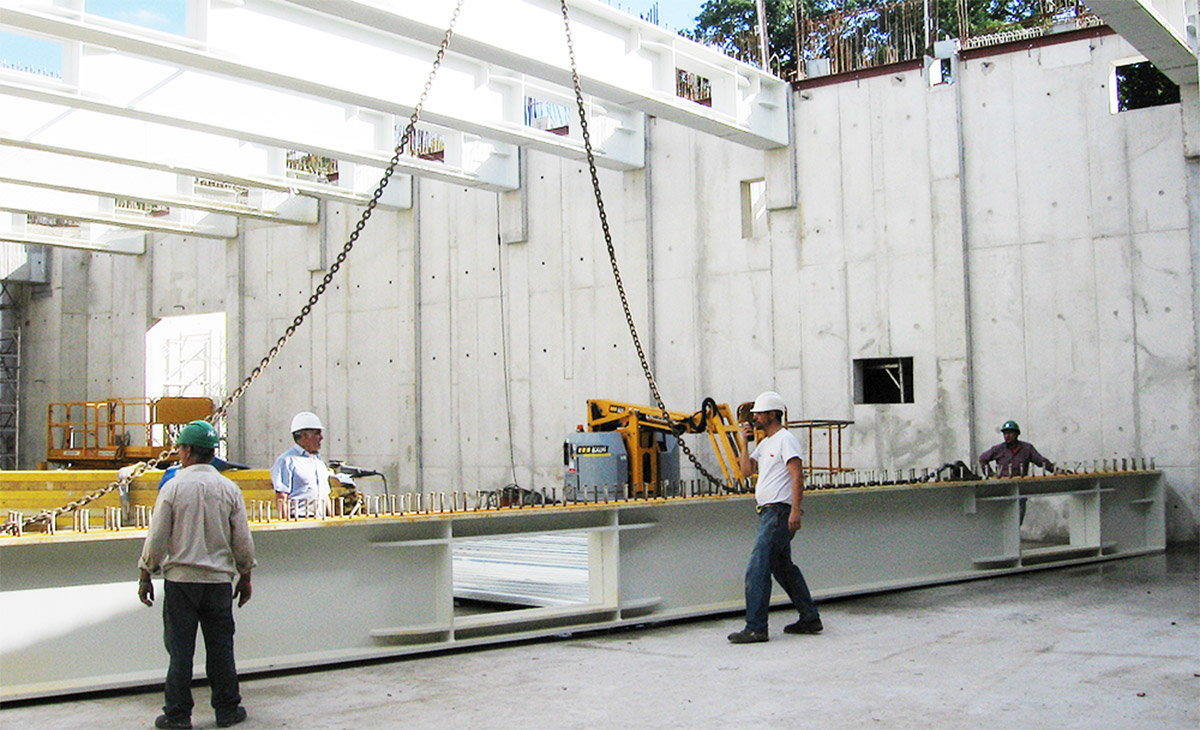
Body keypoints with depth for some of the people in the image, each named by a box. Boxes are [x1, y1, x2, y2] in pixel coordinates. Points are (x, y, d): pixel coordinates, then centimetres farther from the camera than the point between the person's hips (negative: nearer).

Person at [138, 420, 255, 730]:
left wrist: (145, 576, 6)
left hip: (180, 579, -2)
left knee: (180, 648, 5)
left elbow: (157, 538, -4)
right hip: (219, 580, 2)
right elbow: (242, 540, 3)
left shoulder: (173, 487, -6)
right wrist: (245, 576, 15)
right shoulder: (229, 489, 0)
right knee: (220, 646, 10)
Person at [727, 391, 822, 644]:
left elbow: (797, 475, -17)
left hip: (780, 512, -10)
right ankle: (810, 618, 22)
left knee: (757, 569, -12)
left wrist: (795, 510, -25)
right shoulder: (765, 443, 20)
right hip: (768, 512, 10)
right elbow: (746, 471, 16)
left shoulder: (785, 439, -9)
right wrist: (745, 442, 6)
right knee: (782, 566, 15)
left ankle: (755, 628, -11)